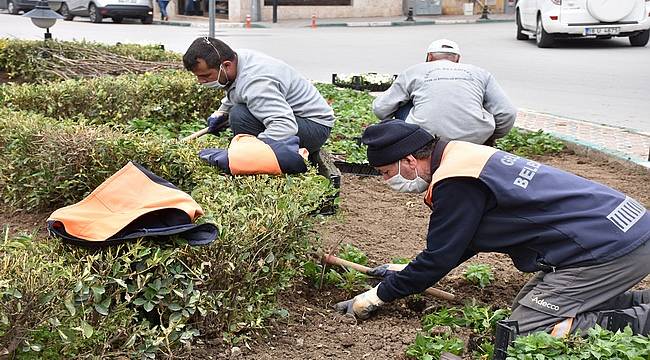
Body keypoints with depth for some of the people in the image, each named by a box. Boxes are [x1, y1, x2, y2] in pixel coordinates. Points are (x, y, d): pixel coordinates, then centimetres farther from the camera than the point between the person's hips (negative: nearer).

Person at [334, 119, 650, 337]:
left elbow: (438, 258, -10)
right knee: (526, 307, 17)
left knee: (521, 333, -8)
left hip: (611, 251, -10)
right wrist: (406, 273, 27)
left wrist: (378, 296, 3)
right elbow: (463, 241, 23)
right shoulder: (461, 157, 12)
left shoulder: (456, 183, -19)